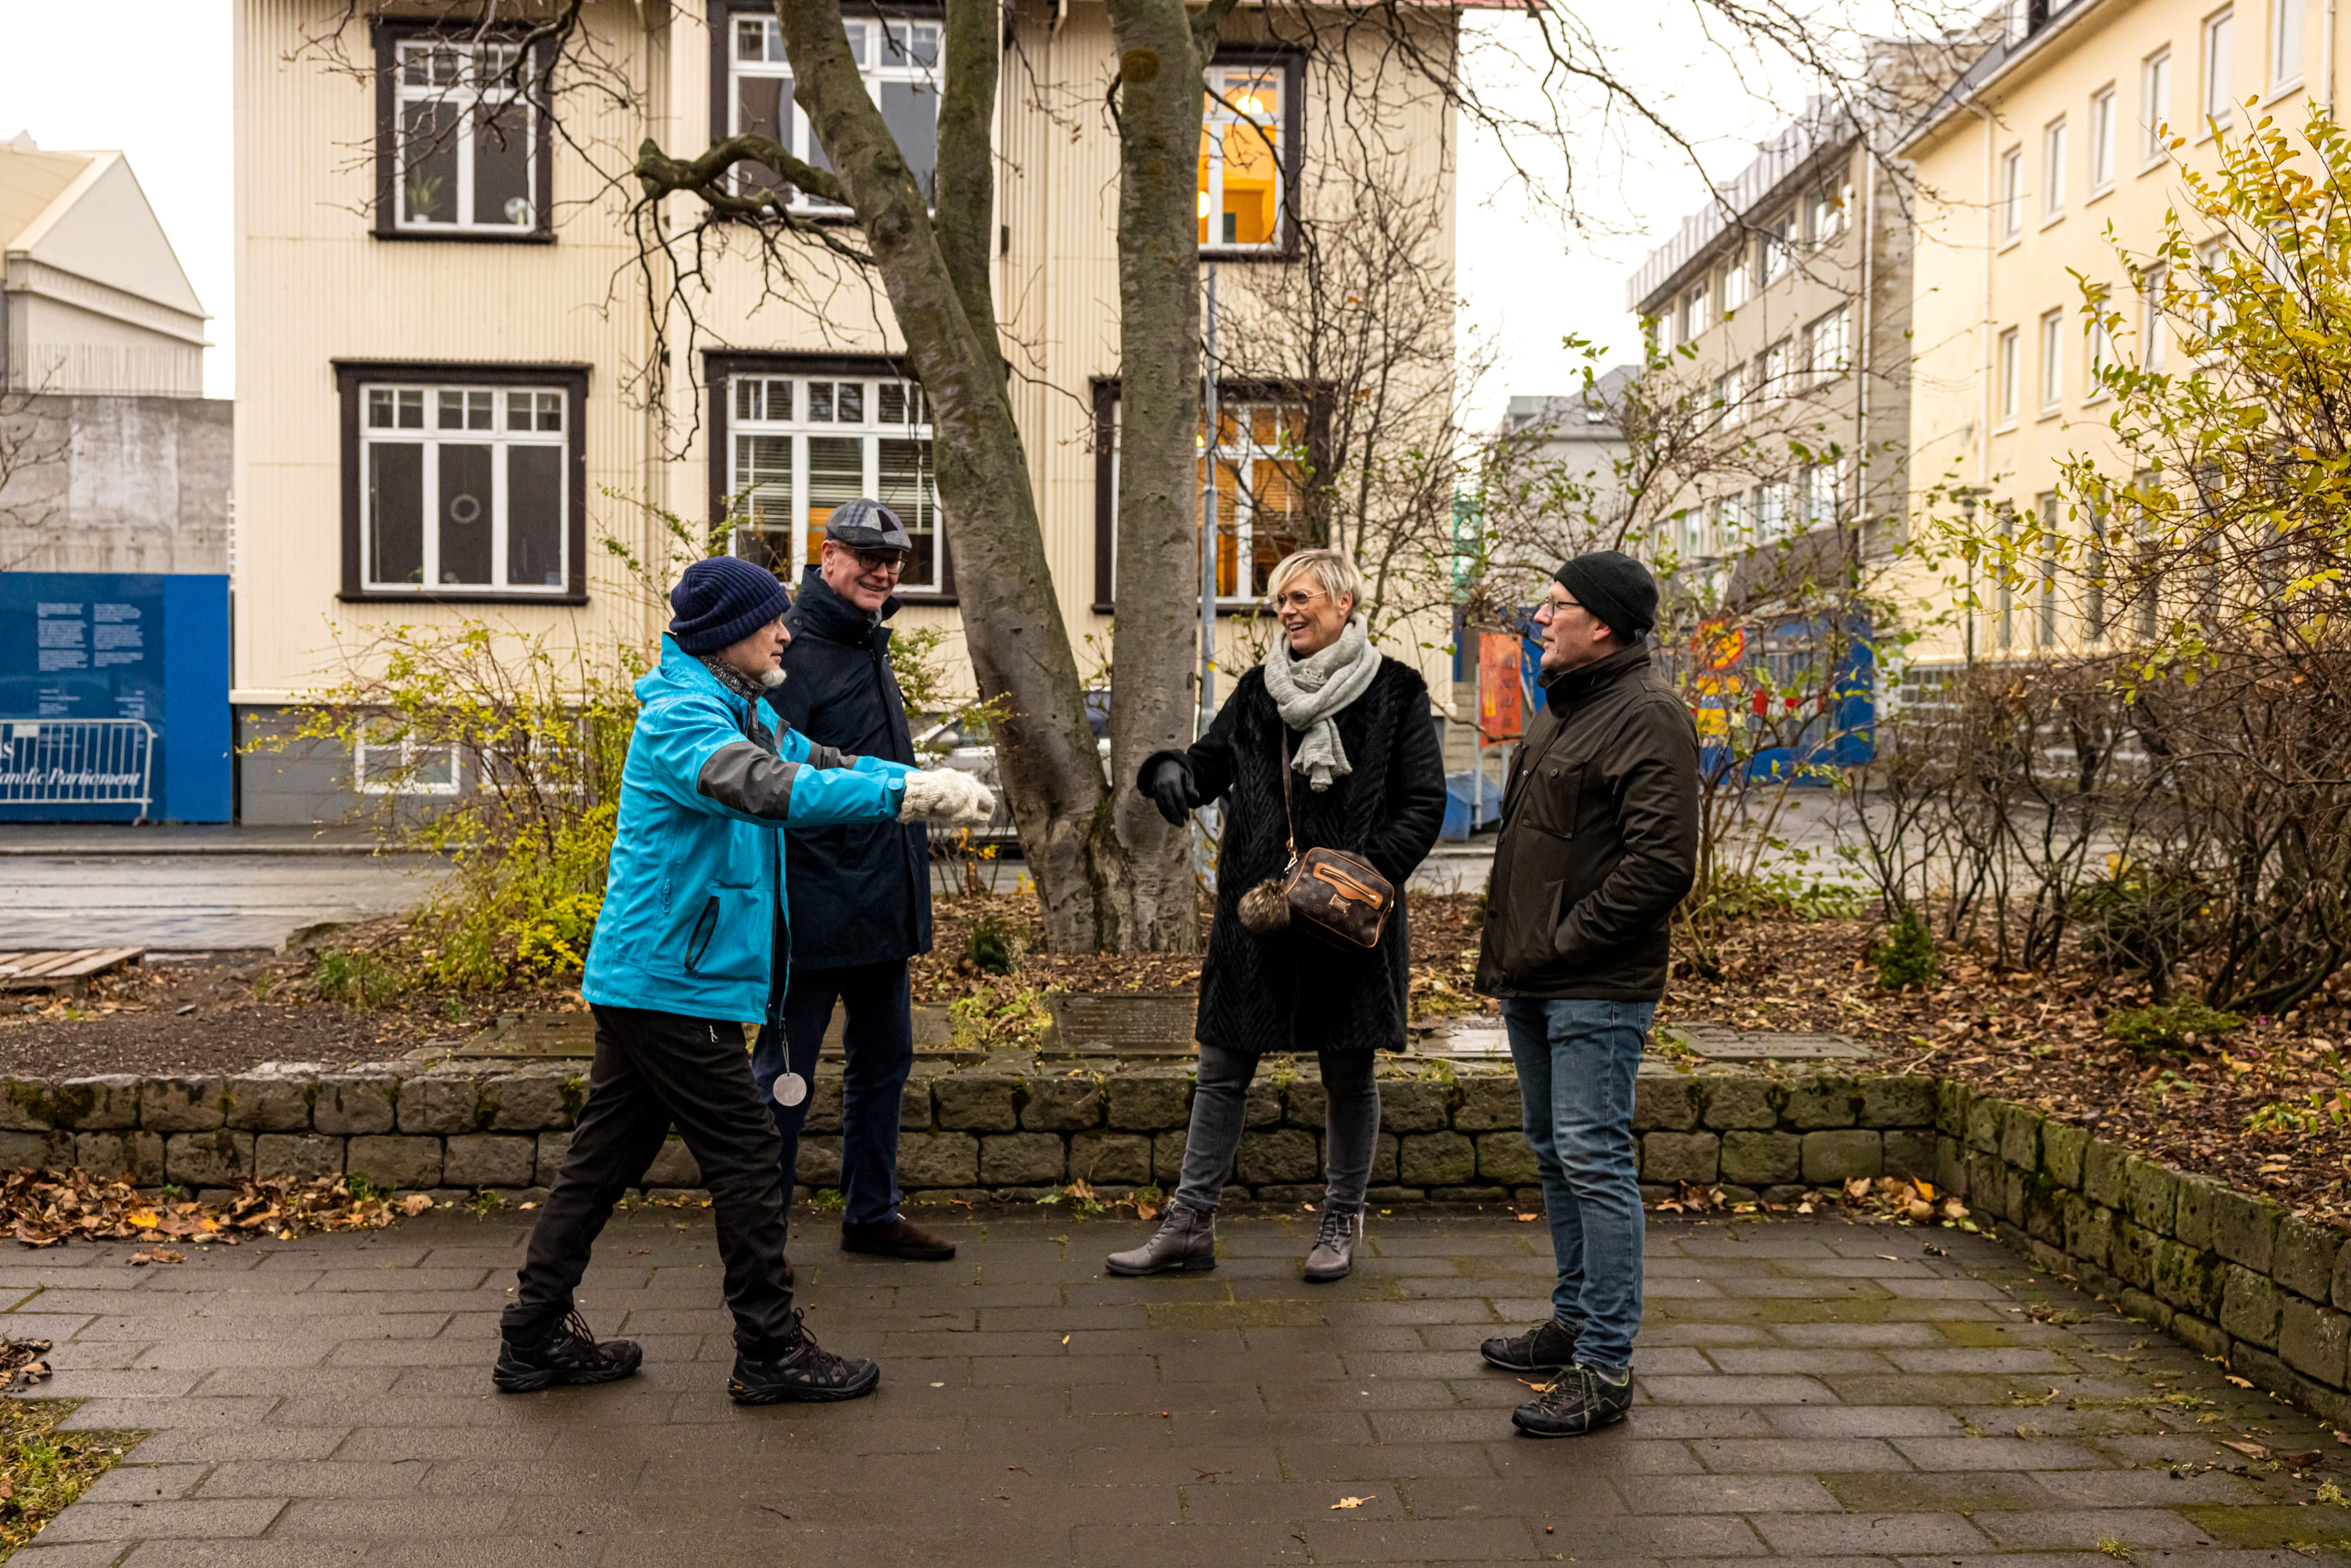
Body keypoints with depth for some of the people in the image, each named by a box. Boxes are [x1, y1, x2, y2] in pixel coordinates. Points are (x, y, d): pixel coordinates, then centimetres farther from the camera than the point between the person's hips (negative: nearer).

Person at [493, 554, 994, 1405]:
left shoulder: (743, 711, 15)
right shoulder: (681, 717, -18)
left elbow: (815, 762, 13)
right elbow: (765, 788, -34)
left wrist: (931, 782, -3)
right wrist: (907, 792, -38)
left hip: (640, 980, 10)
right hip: (674, 982, -10)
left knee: (607, 1155, 14)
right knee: (745, 1155, -3)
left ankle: (536, 1335, 23)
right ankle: (771, 1350, 7)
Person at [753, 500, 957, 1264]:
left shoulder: (871, 645, 14)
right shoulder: (795, 653, -14)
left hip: (884, 906, 9)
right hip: (816, 907, -9)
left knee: (883, 1060, 16)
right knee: (786, 1073, 2)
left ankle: (872, 1213, 29)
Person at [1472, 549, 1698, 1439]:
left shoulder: (1649, 717, -14)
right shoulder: (1562, 707, 17)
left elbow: (1662, 863, -22)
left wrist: (1565, 942, -18)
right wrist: (1507, 951, 14)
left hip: (1596, 992, -10)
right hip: (1531, 982, 10)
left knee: (1595, 1163, -6)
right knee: (1555, 1155, 18)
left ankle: (1605, 1366, 2)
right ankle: (1577, 1320, 32)